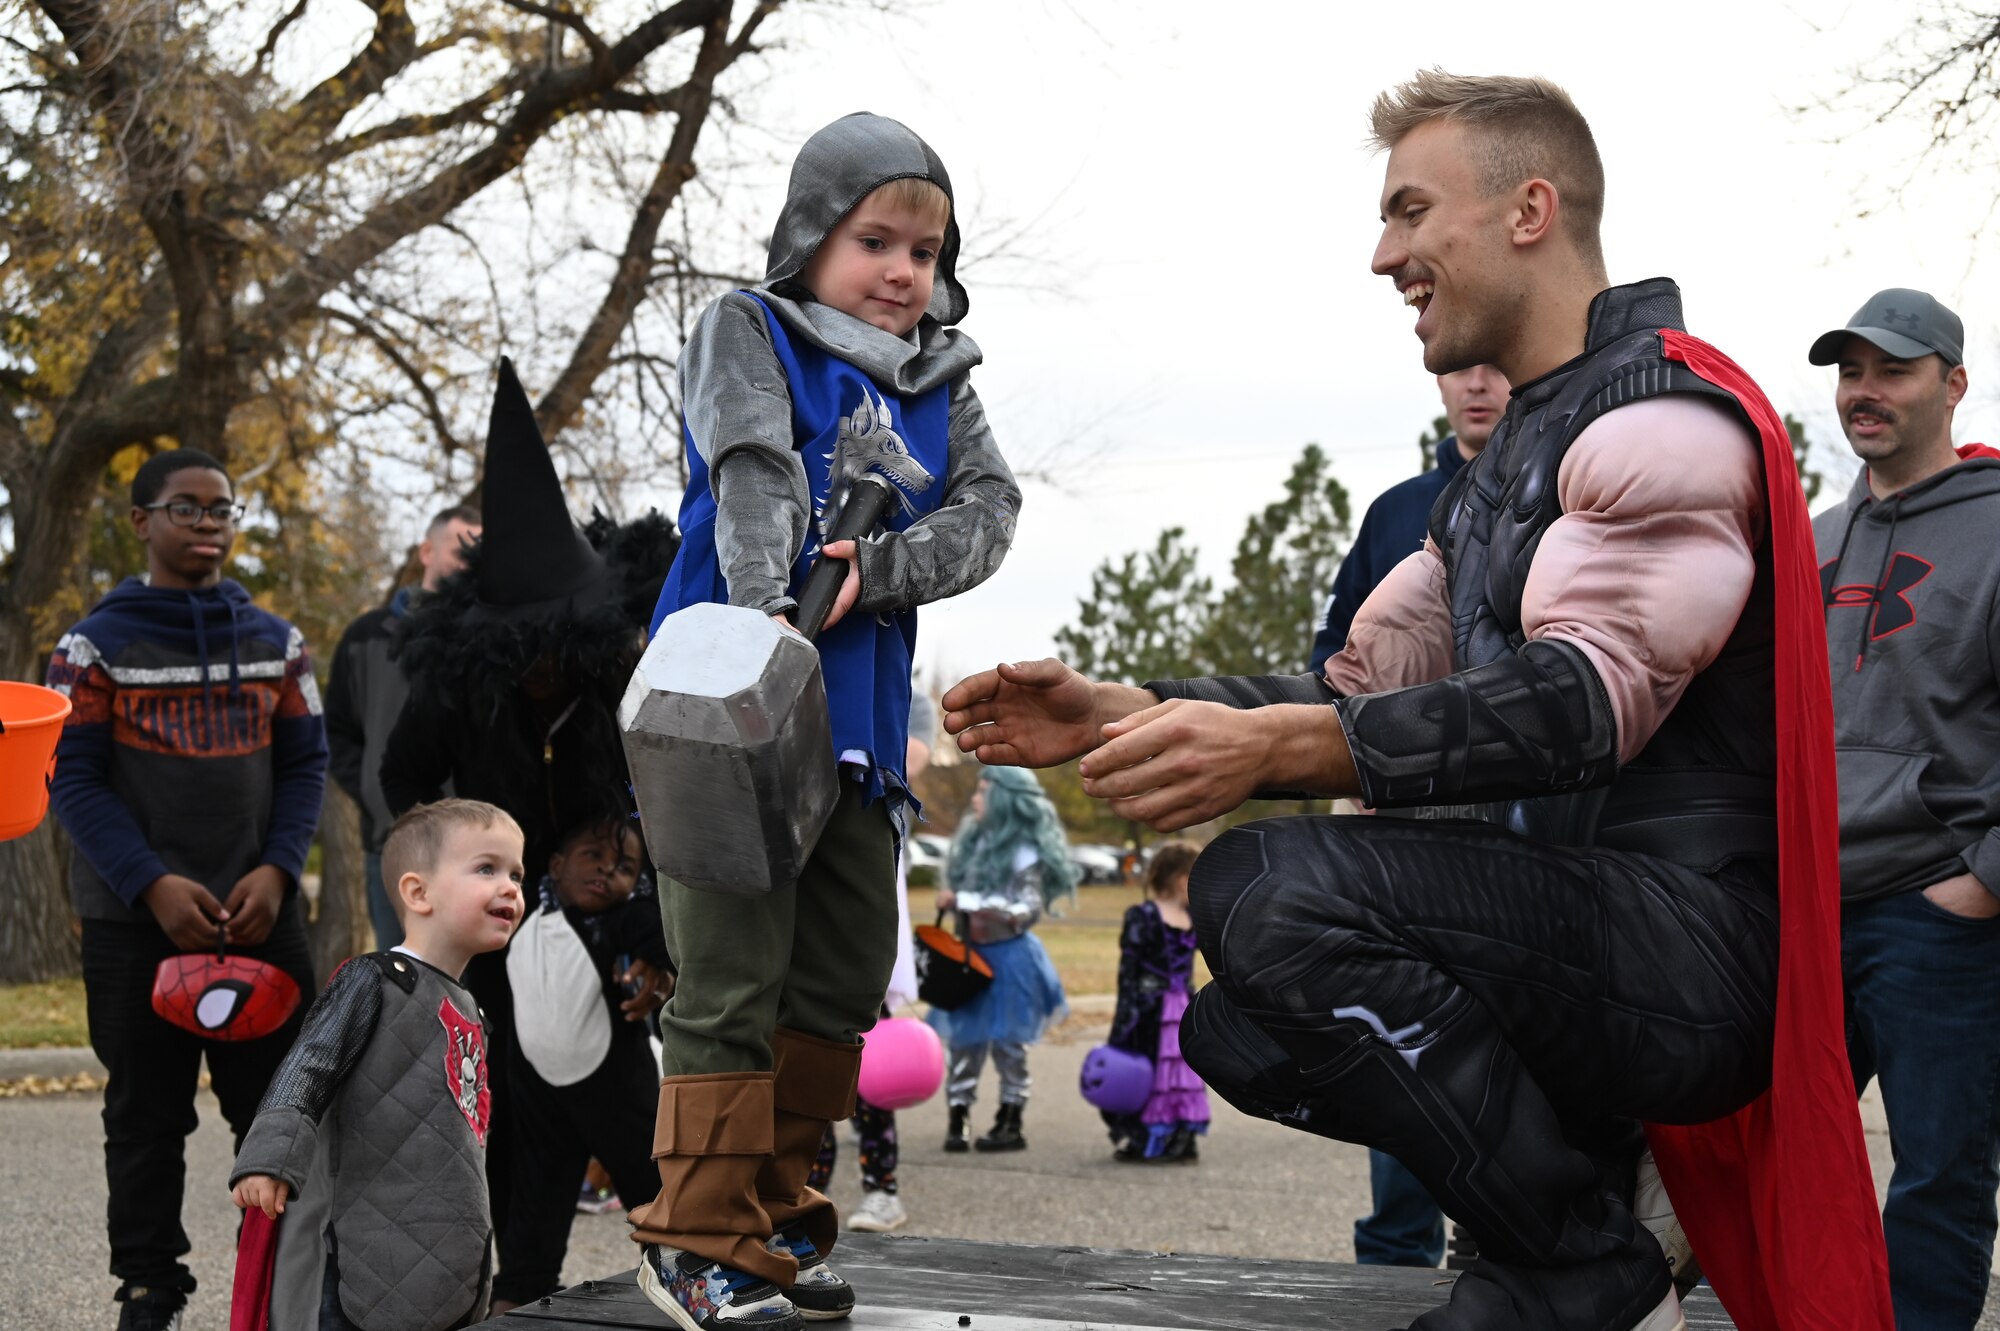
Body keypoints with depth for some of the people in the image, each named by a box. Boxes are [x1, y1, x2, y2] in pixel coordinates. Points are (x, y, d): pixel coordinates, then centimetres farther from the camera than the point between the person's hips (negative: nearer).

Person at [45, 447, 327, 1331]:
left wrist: (275, 870, -9)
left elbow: (305, 763, 9)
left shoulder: (275, 644, 11)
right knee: (147, 1116, 3)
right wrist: (153, 884, -16)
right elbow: (73, 778, -4)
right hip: (135, 924, -2)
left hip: (260, 916, 2)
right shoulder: (98, 646, 2)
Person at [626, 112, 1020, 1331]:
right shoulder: (748, 334, 0)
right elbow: (754, 477, -16)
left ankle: (774, 1214, 24)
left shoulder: (942, 382, 16)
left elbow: (991, 511, 2)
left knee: (845, 980, 11)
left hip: (861, 714, 7)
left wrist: (878, 568, -17)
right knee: (734, 975, -8)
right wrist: (762, 613, -32)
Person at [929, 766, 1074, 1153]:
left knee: (1007, 1042, 2)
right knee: (963, 1040, 5)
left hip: (1008, 957, -6)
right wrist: (952, 901, -1)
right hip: (970, 954, 6)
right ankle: (956, 1122, 10)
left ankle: (1011, 1125, 11)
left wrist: (1006, 915, -31)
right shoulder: (973, 841, 8)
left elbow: (1032, 906, -14)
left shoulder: (1024, 852, -11)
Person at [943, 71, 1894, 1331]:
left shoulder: (1669, 412, -11)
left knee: (1272, 888, -27)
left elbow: (1583, 699, -25)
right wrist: (1120, 715, 5)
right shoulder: (1496, 478, 22)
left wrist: (1276, 744, -34)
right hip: (1575, 929, 10)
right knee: (1237, 1030, 15)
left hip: (1686, 944, -10)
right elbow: (1367, 690, 18)